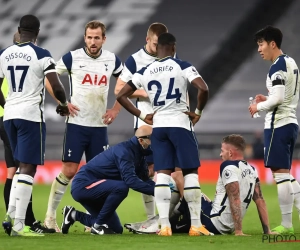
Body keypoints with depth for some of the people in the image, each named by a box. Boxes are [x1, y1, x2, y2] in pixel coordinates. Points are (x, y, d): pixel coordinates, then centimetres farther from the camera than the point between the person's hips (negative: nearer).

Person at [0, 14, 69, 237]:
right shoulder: (41, 55, -9)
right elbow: (56, 87, -15)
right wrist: (63, 104, 6)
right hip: (31, 115, -6)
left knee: (23, 165, 19)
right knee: (28, 168, -4)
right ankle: (18, 225, -9)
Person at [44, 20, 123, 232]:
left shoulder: (112, 60, 3)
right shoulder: (73, 58, -6)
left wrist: (116, 109, 7)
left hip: (100, 126, 3)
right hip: (76, 124, -3)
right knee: (69, 171, -8)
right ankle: (50, 215, 3)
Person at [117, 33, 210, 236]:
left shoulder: (145, 72, 8)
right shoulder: (182, 67, -5)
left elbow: (121, 96, 10)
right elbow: (203, 89, -18)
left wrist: (142, 115, 14)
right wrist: (198, 111, -3)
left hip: (158, 126, 4)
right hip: (180, 124, -4)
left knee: (162, 174, 4)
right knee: (190, 173, 3)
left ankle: (164, 225, -4)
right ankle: (196, 225, 1)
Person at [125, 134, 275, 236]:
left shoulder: (229, 167, -14)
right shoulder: (251, 170, 11)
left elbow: (235, 199, -22)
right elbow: (260, 200, 10)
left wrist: (239, 231, -24)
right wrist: (267, 230, 10)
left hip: (213, 223, -9)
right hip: (226, 228, 9)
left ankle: (160, 223, 6)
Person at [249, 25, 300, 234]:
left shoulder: (277, 66, -14)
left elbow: (278, 98, -22)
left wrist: (259, 106, -6)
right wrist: (267, 100, 13)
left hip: (279, 125, -10)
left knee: (280, 172, -6)